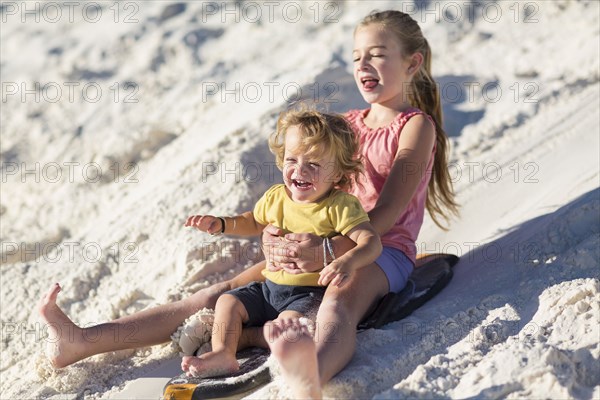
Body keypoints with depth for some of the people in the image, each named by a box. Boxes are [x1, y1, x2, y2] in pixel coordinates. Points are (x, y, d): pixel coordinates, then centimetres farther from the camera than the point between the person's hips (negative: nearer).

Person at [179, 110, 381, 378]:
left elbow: (371, 241, -26)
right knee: (227, 302, -2)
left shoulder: (340, 206, -15)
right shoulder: (275, 197, 4)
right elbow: (254, 223, 26)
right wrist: (220, 224, 10)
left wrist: (349, 262, -47)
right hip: (270, 287, 7)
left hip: (311, 292, -7)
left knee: (289, 319, -35)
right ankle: (222, 355, -12)